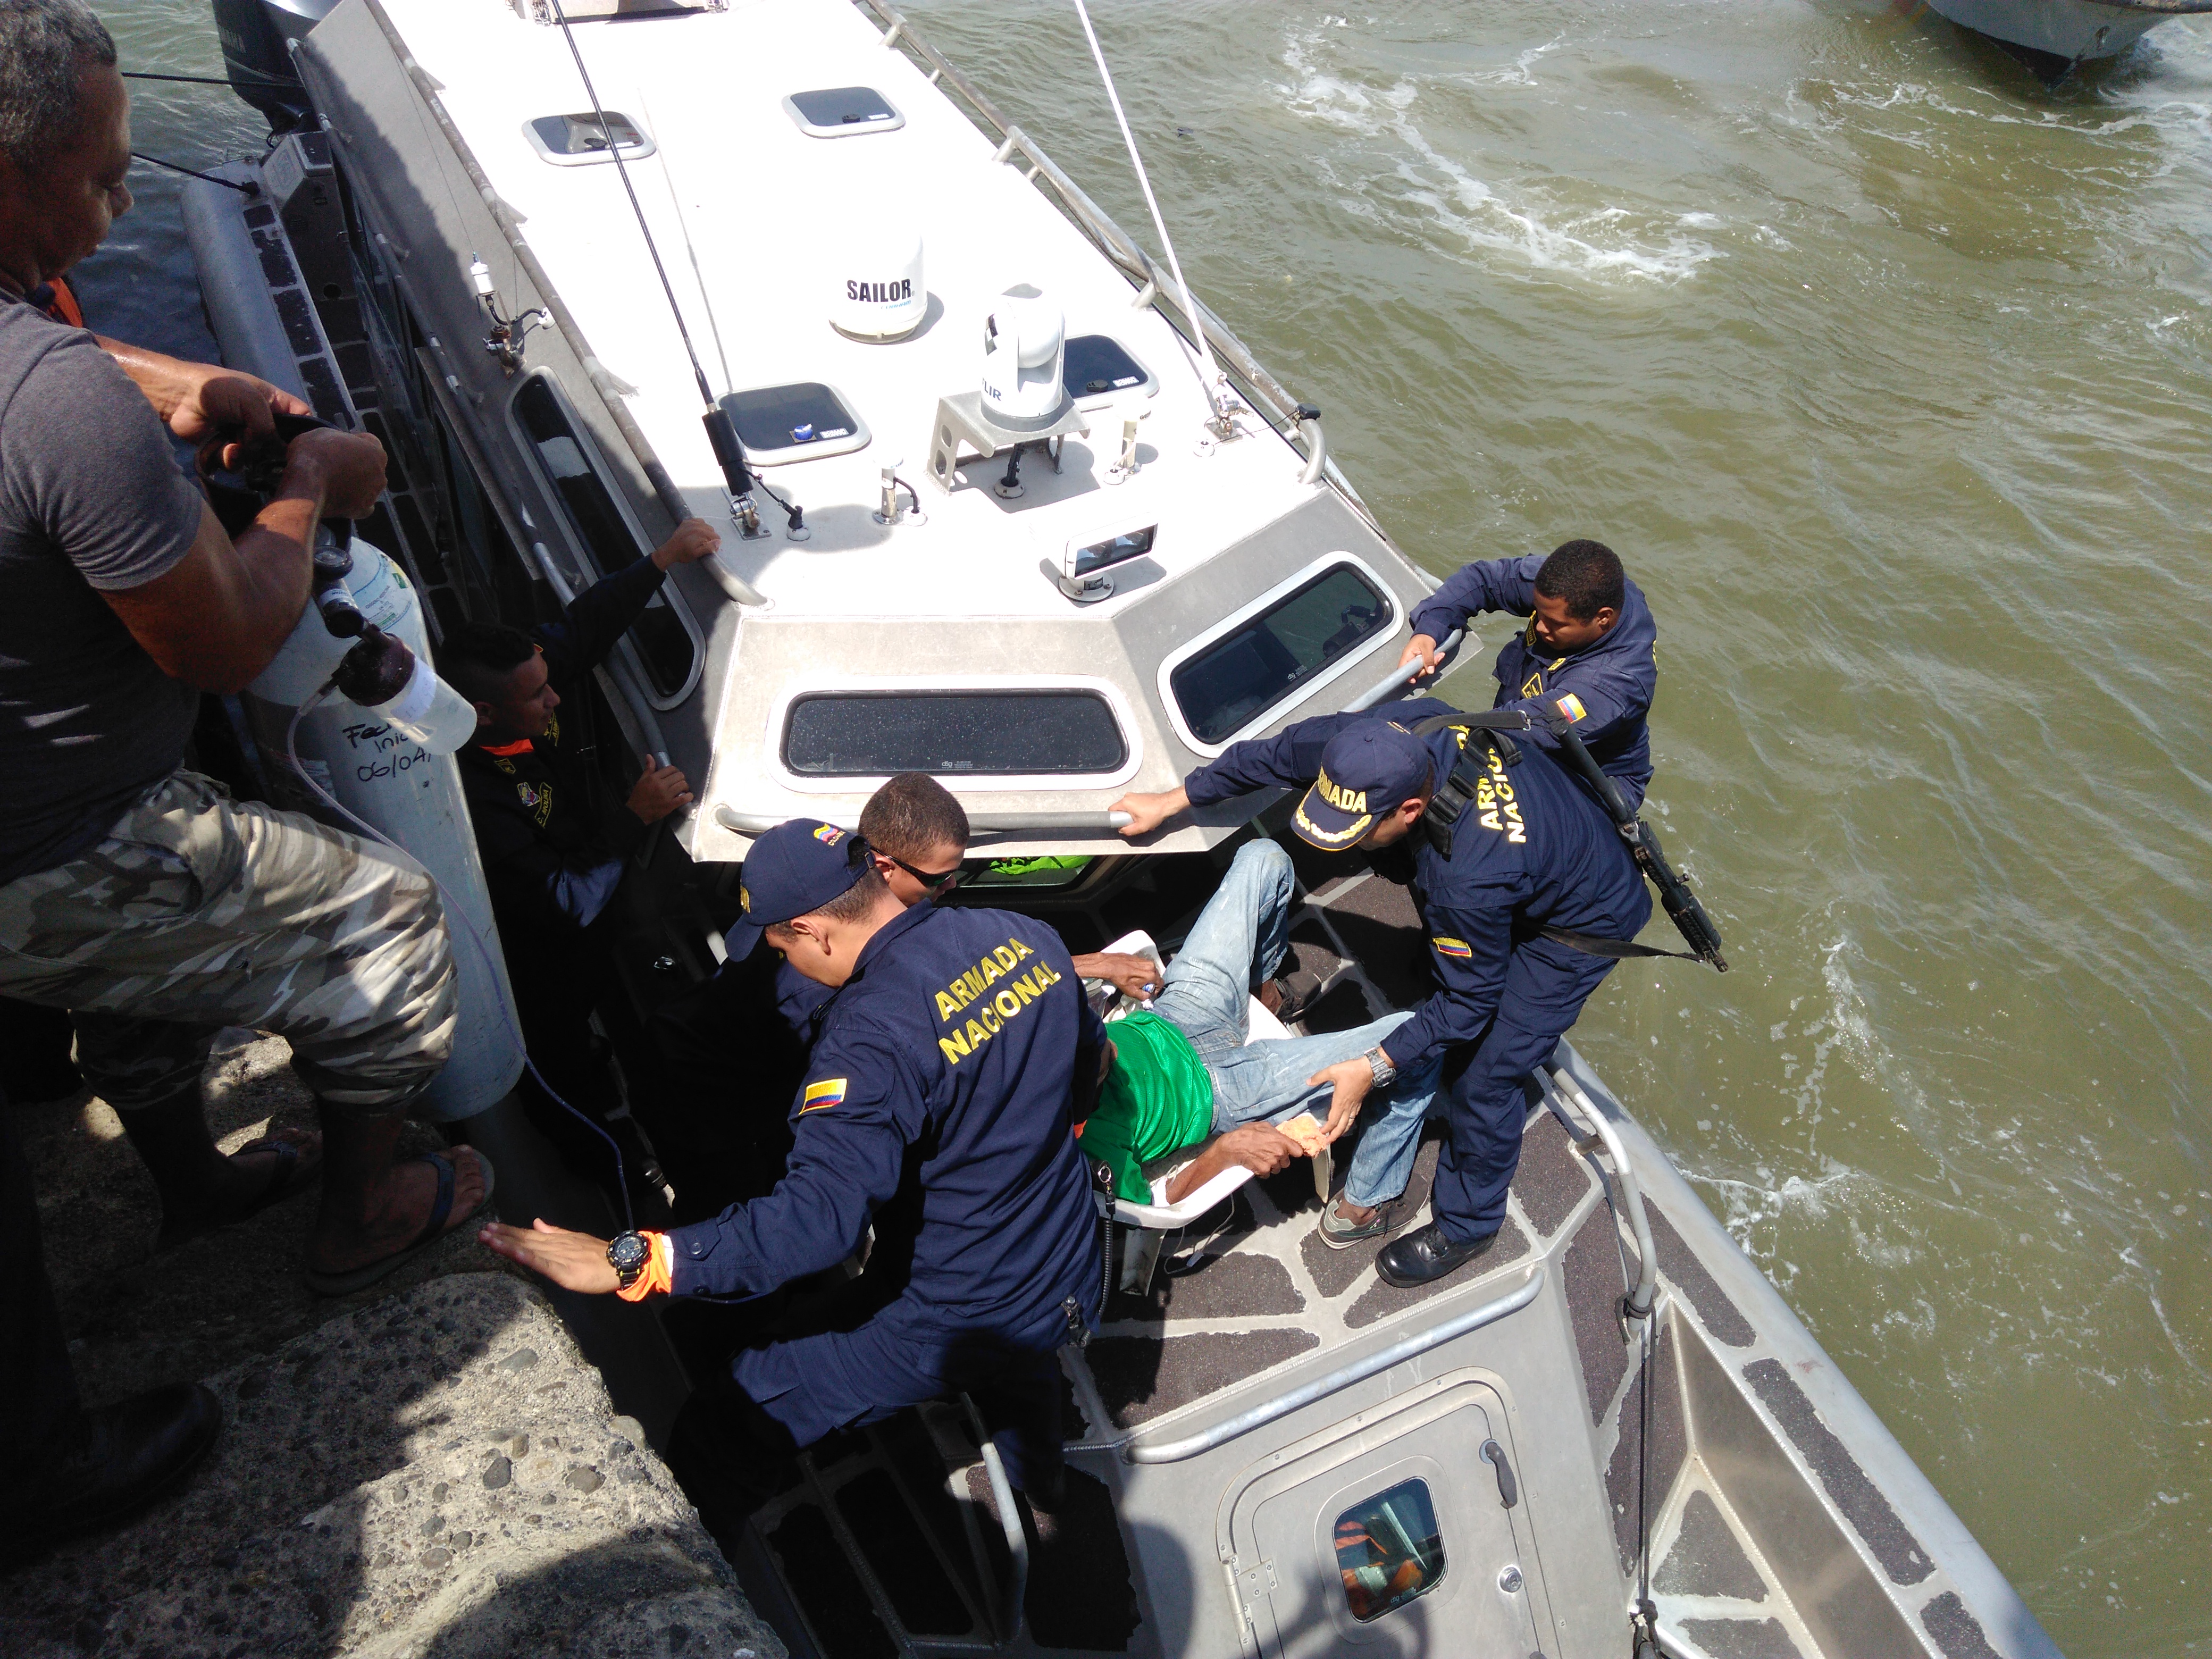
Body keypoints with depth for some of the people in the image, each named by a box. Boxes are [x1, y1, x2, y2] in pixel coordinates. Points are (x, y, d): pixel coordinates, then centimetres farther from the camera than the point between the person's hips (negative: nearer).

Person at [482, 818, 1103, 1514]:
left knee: (727, 1433, 4)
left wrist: (627, 1261, -38)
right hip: (1069, 1287, 8)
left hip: (955, 1324, -8)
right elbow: (1091, 1052, 12)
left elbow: (818, 1218, -39)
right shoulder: (1025, 935, -7)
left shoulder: (876, 1033, -30)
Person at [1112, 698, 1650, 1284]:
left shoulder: (1470, 876, -45)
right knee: (1419, 1043, 8)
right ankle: (1367, 1196, 23)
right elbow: (1281, 753, -9)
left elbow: (1470, 1000, -27)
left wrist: (1374, 1067, -24)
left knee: (1483, 1078, -3)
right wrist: (1171, 802, -2)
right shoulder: (1390, 734, -27)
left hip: (1577, 926, -7)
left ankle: (1466, 1228, 23)